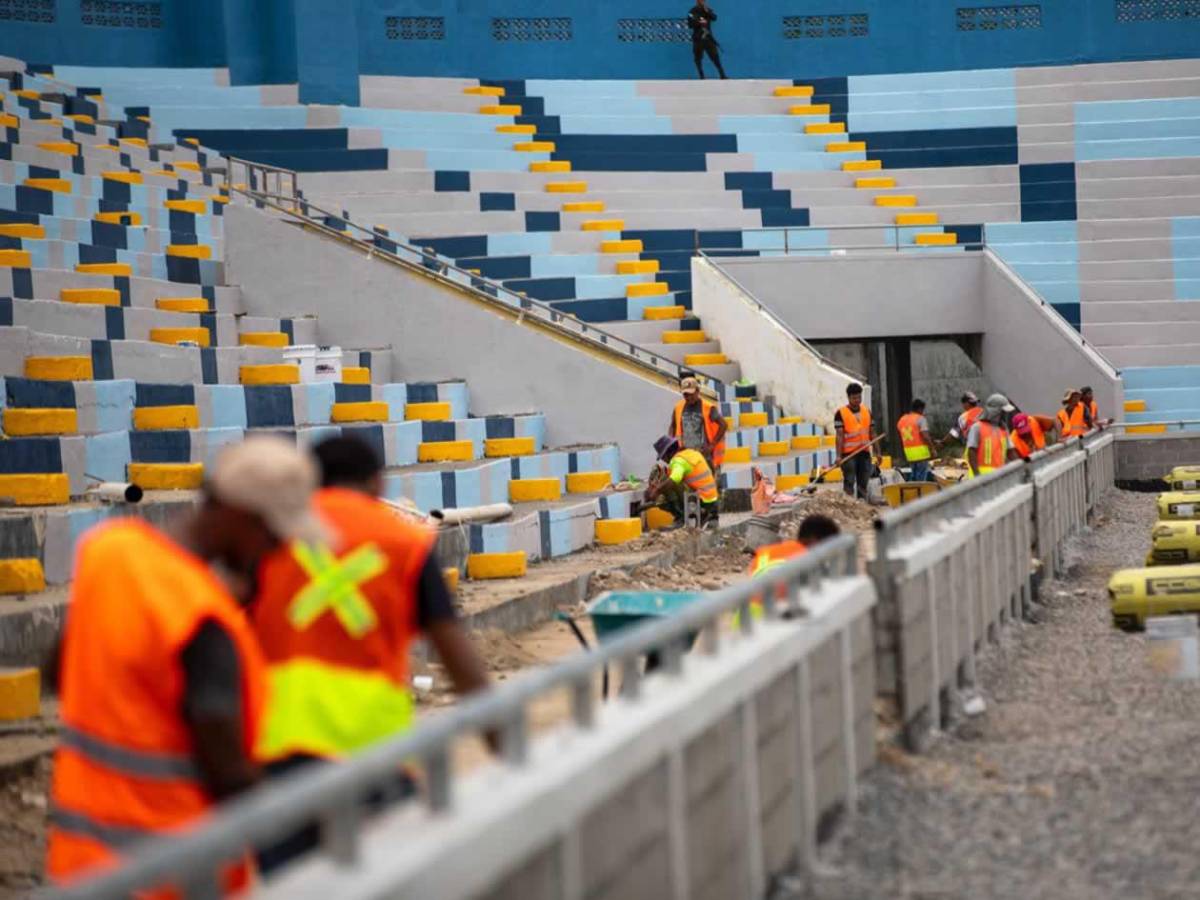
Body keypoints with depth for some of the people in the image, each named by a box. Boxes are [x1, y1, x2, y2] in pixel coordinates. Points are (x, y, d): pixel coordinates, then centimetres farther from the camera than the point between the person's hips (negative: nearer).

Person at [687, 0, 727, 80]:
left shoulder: (708, 10, 6)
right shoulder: (693, 11, -4)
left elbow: (714, 18, -10)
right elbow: (690, 24, -9)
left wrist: (707, 11, -22)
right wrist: (699, 23, -23)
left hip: (708, 37, 2)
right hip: (698, 38, -2)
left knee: (715, 56, -4)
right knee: (698, 58, 0)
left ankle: (722, 75, -1)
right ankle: (702, 76, 12)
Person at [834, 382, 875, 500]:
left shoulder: (867, 412, 12)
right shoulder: (841, 413, -3)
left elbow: (872, 434, 15)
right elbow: (839, 436, -8)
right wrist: (839, 456, -15)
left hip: (865, 453, 5)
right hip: (848, 454, -5)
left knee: (863, 484, 8)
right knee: (849, 484, -5)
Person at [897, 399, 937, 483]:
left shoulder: (901, 420, 14)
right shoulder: (921, 419, -7)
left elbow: (901, 439, 17)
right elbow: (925, 436, -16)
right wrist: (932, 449, -10)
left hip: (909, 452, 7)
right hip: (921, 451, -7)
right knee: (921, 476, -2)